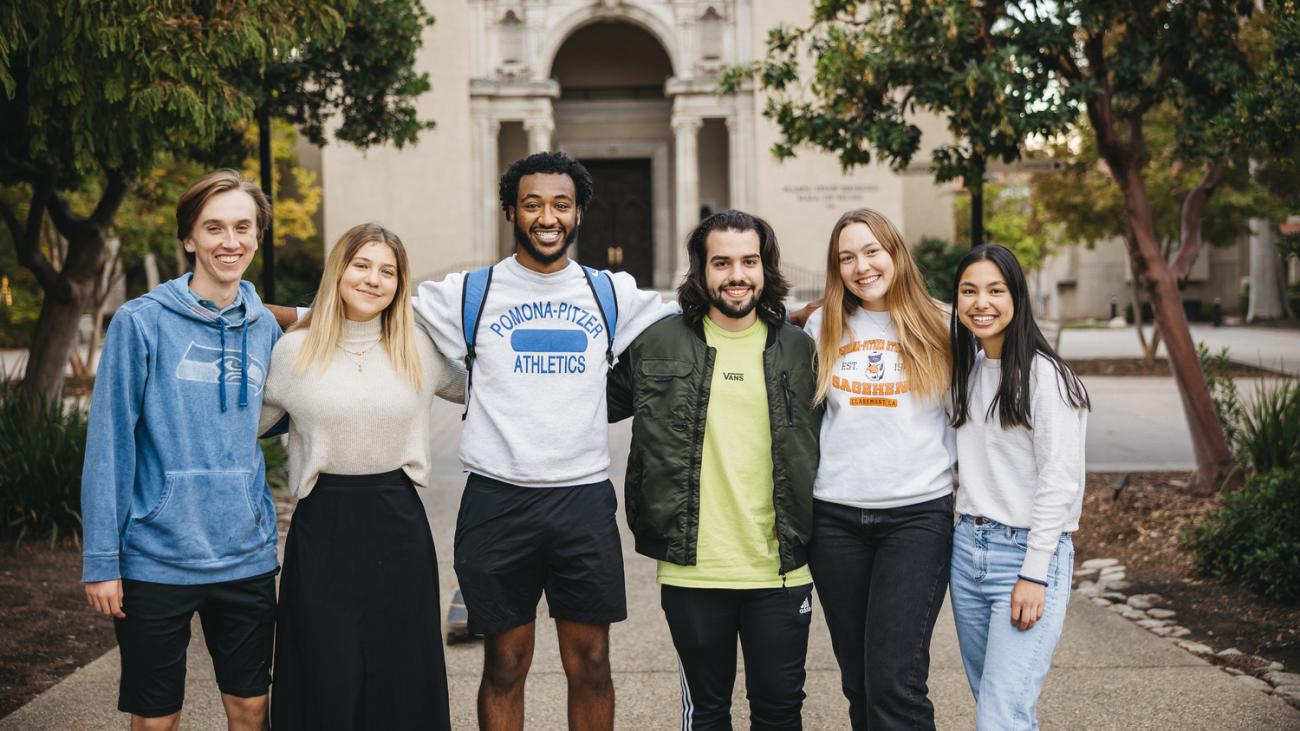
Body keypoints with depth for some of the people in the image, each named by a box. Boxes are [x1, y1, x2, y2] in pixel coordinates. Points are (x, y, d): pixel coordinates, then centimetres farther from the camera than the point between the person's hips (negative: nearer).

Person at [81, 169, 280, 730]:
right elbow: (109, 445, -9)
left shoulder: (265, 327, 6)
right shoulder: (142, 322, -8)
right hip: (157, 559, -4)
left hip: (247, 557, 4)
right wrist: (101, 560, -11)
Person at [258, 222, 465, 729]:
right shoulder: (294, 350, 1)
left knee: (402, 675, 9)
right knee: (328, 680, 3)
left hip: (398, 523, 2)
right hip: (322, 529, -1)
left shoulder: (418, 349, 5)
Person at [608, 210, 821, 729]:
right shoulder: (657, 344, 0)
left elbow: (827, 444, 15)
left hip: (780, 571, 1)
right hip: (692, 570, 0)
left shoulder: (799, 350, 4)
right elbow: (600, 401, 16)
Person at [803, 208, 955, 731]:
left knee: (895, 681, -12)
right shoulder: (822, 327, 8)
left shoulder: (935, 329, 2)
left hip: (918, 514, -3)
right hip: (836, 517, 3)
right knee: (857, 679, 10)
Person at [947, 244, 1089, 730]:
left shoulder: (1043, 374, -11)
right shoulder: (968, 371, 12)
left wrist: (1034, 573, -16)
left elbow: (1059, 482, -15)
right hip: (968, 549, 8)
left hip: (1028, 553, -7)